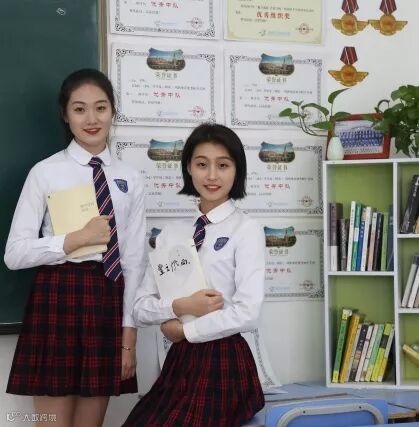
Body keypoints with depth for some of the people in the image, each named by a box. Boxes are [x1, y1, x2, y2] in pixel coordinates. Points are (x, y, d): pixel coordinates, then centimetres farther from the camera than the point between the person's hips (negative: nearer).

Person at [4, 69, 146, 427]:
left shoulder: (130, 179, 6)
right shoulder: (46, 172, -3)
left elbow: (135, 259, 6)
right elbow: (15, 253, -6)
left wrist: (129, 331, 2)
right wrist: (76, 239, -16)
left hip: (108, 300, 3)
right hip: (57, 298, -3)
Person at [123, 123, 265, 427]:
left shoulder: (246, 230, -7)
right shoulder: (171, 234, 9)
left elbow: (247, 314, -17)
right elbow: (141, 308, 6)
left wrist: (183, 329, -7)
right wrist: (179, 307, -13)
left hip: (223, 363, -5)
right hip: (179, 360, 5)